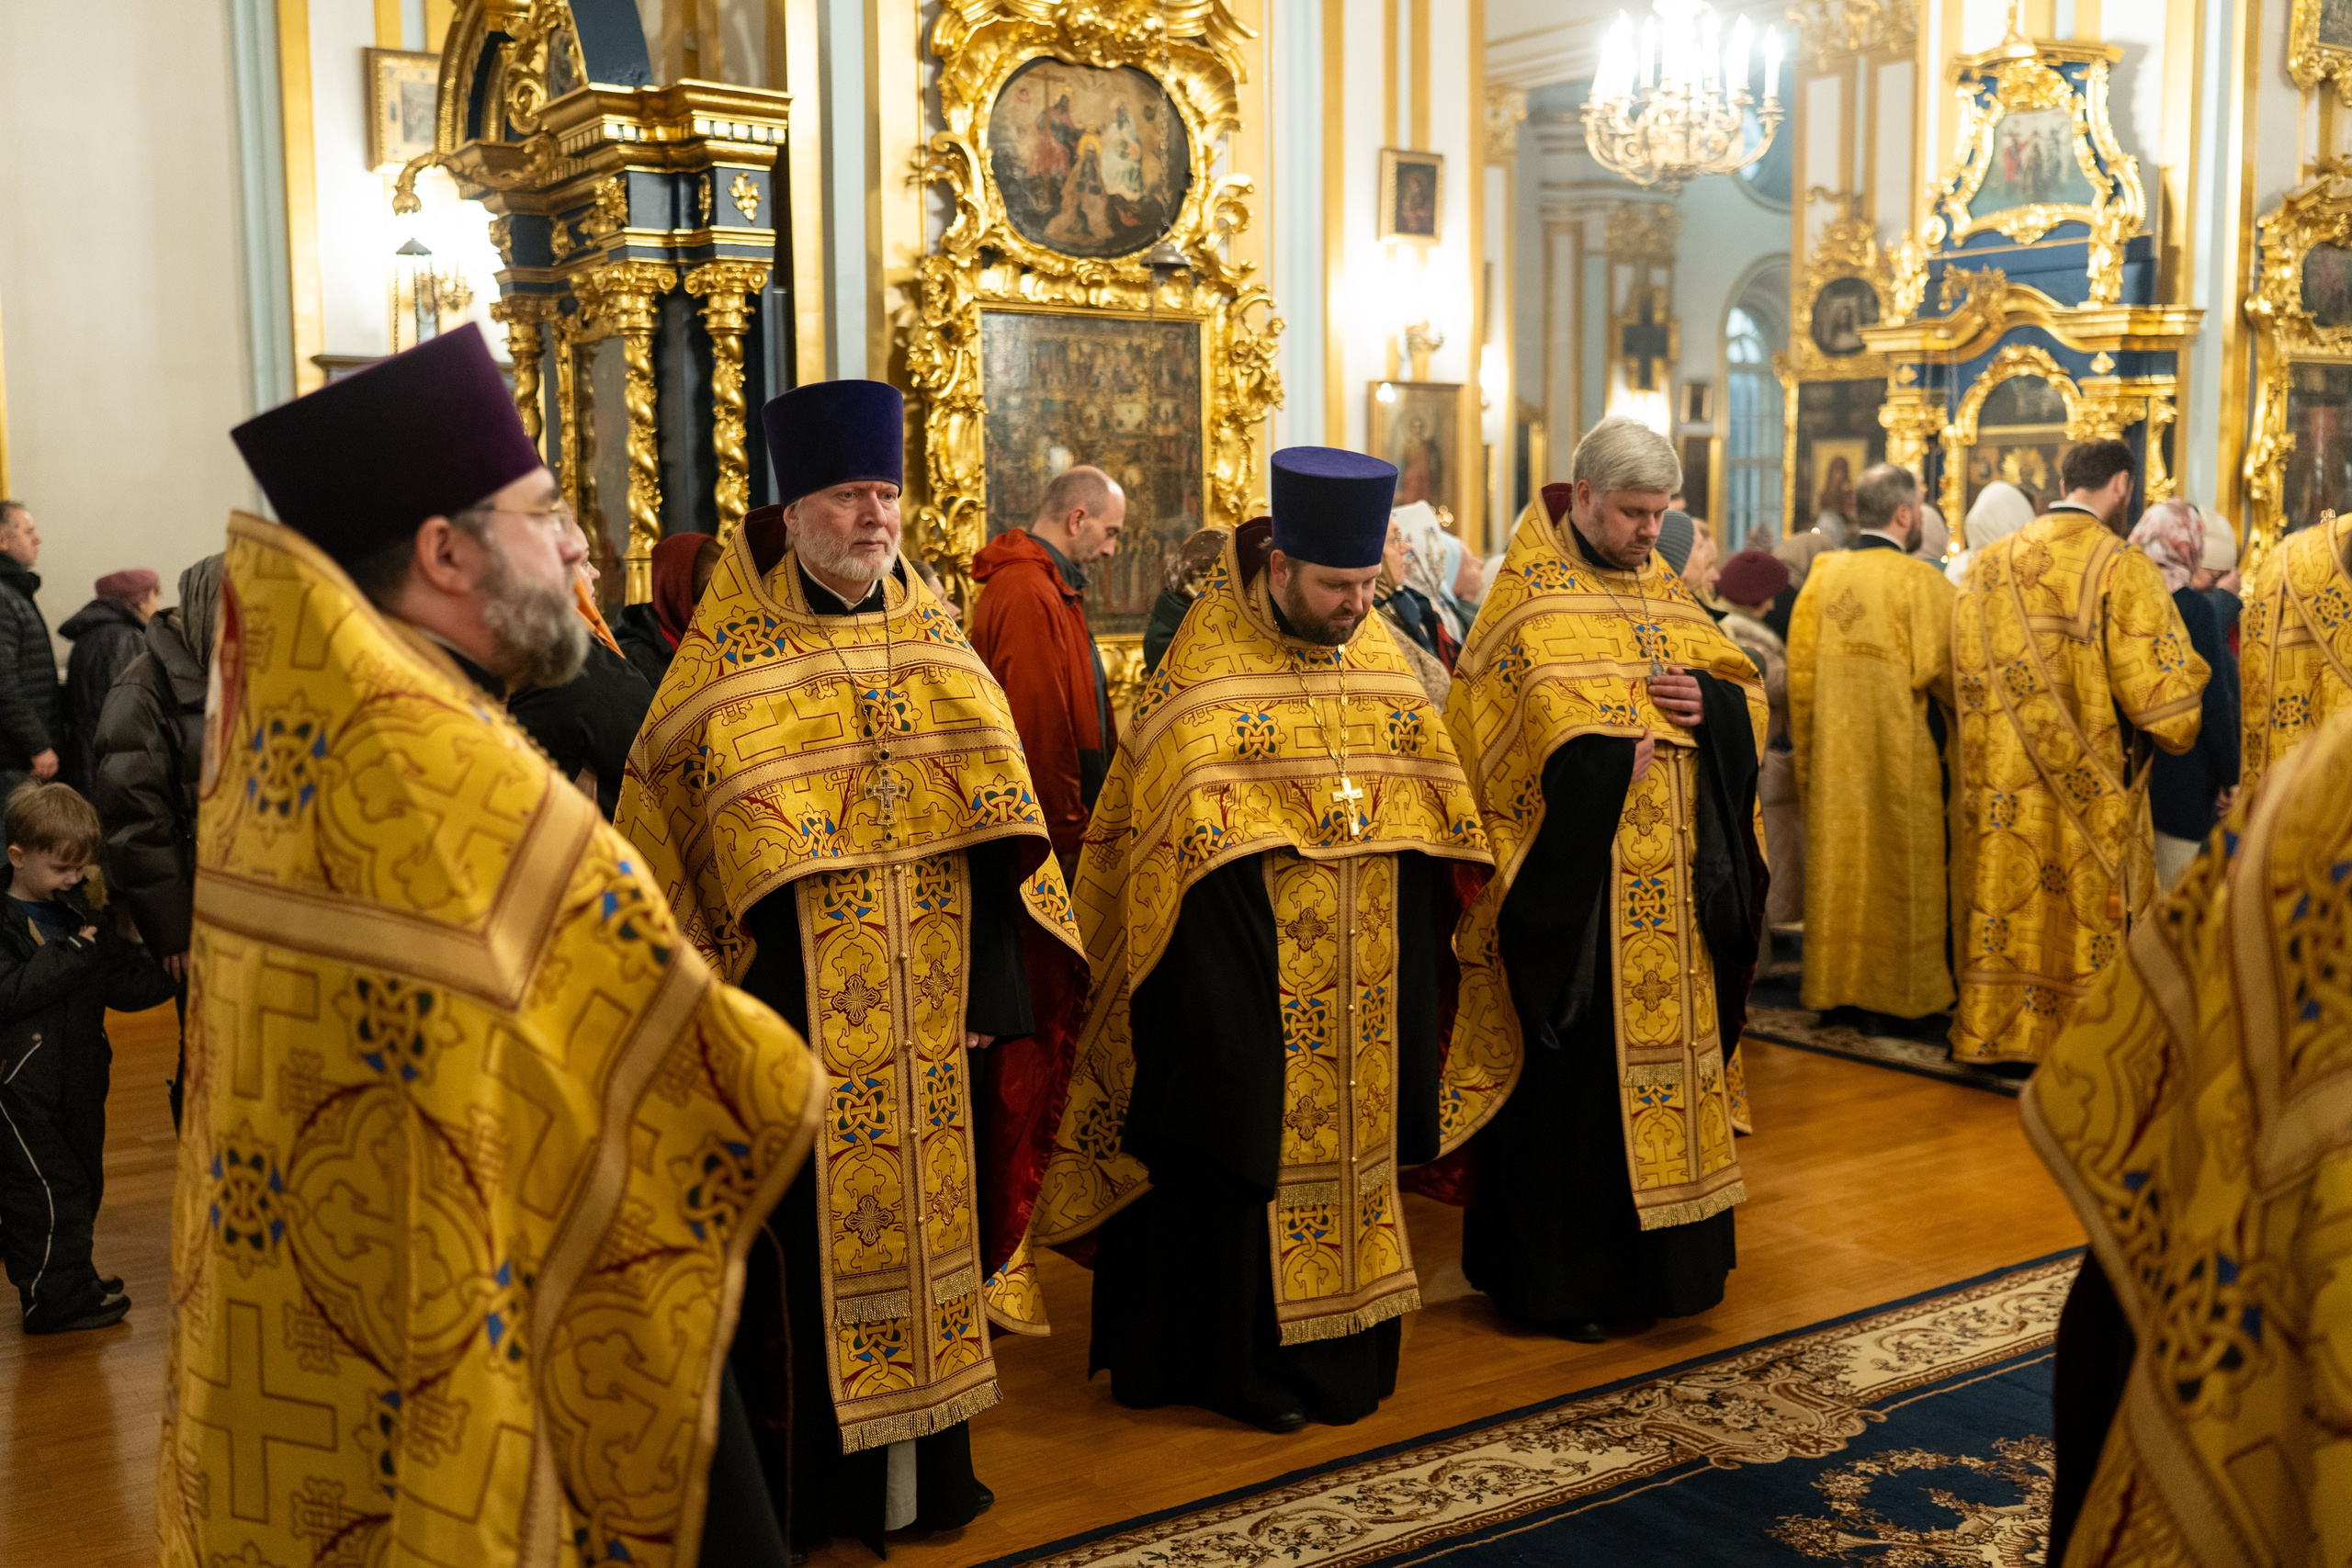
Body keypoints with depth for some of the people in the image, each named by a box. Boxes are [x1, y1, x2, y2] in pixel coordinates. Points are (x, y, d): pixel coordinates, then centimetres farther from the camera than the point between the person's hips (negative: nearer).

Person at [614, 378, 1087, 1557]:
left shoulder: (938, 650, 7)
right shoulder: (726, 668, -4)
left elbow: (993, 832, 7)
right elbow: (674, 848, -5)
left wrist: (997, 992, 2)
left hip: (928, 1029, 4)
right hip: (790, 1022, -4)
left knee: (924, 1220, 12)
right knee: (801, 1243, 3)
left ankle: (923, 1467, 27)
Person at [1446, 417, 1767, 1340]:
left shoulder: (1666, 589, 14)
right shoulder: (1531, 598, -5)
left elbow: (1749, 695, 15)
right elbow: (1534, 722, -15)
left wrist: (1712, 701, -6)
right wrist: (1607, 754, -21)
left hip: (1675, 887, 6)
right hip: (1575, 890, -6)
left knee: (1670, 1042, 11)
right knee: (1574, 1072, -1)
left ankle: (1665, 1255, 25)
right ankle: (1559, 1277, 10)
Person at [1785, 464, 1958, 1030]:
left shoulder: (1821, 577, 0)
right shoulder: (1922, 582, -12)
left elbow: (1801, 674, 2)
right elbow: (1949, 676, -9)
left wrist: (1807, 759, 10)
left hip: (1834, 757, 4)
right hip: (1902, 758, -4)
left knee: (1840, 865, 12)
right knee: (1896, 871, 6)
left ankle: (1836, 991, 19)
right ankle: (1887, 999, 12)